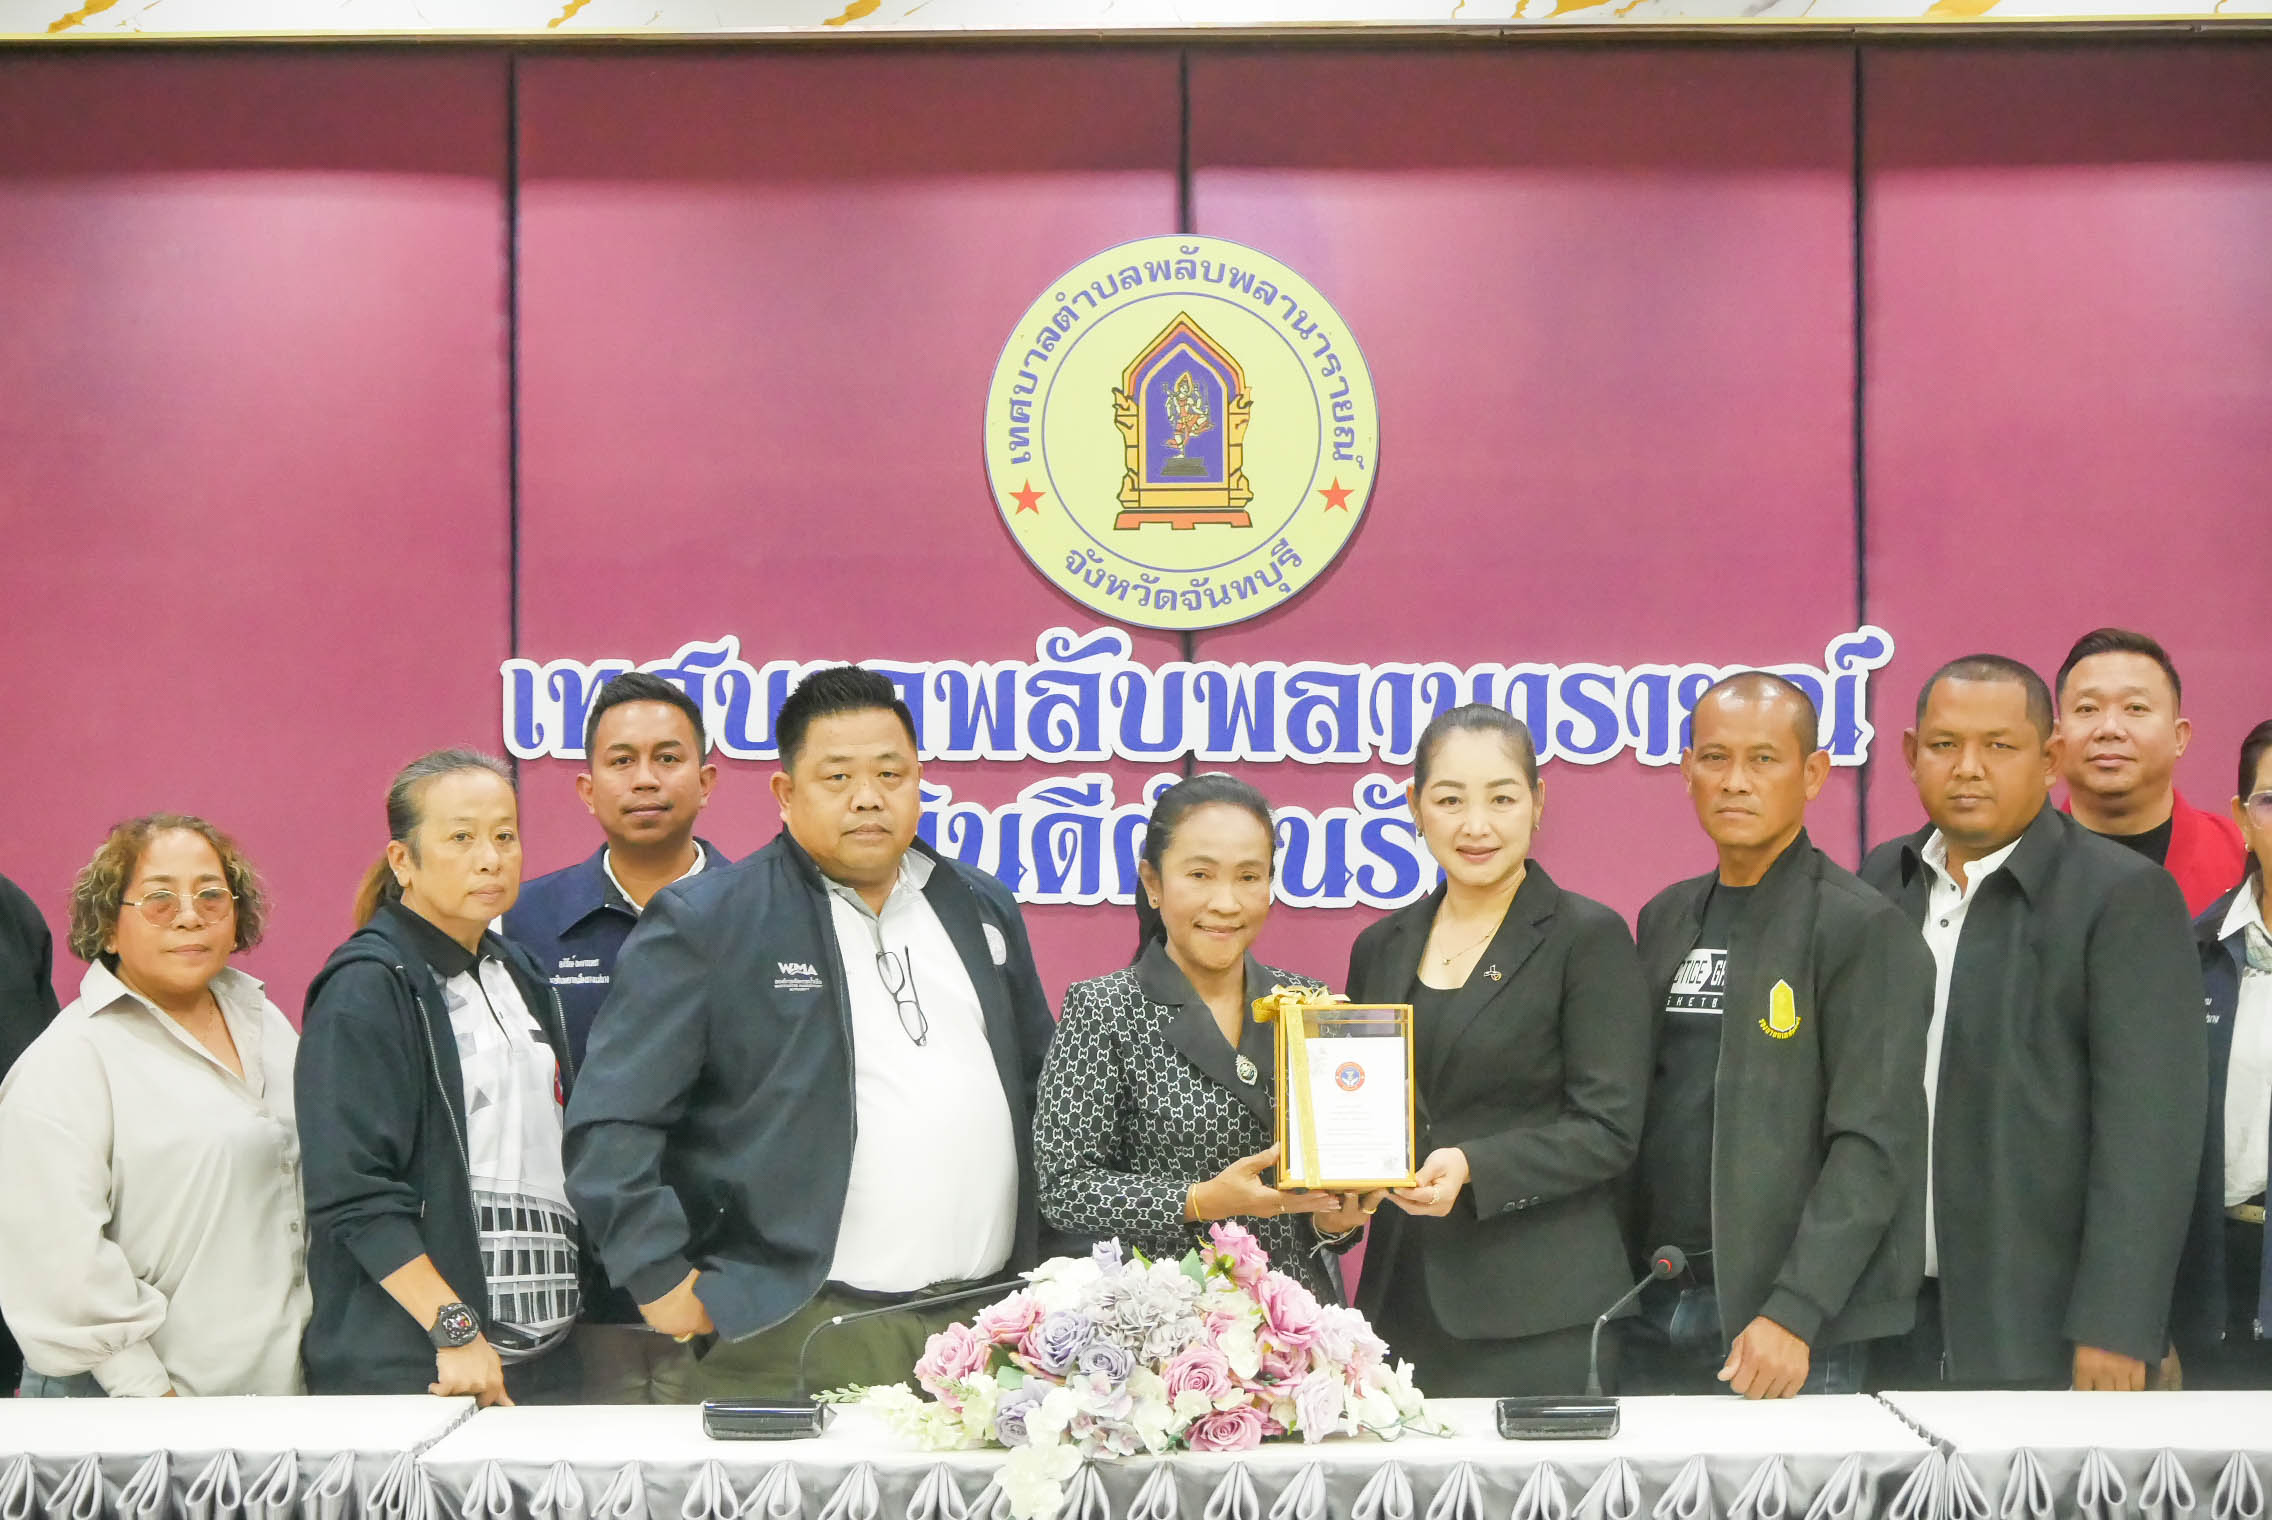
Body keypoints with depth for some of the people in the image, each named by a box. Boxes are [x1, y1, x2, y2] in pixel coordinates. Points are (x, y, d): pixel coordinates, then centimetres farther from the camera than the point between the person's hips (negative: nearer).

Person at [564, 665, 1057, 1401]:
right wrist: (662, 1279, -10)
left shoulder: (983, 907, 16)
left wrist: (1053, 1274, 17)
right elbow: (610, 1124, -5)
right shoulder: (704, 924, -2)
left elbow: (1042, 1091, 24)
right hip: (797, 1343, -5)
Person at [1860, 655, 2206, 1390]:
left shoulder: (2125, 896, -7)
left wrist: (2113, 1329, -16)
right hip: (1895, 1321, 5)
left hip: (2043, 1329, -5)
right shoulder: (1881, 881, 10)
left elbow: (2148, 1128, -12)